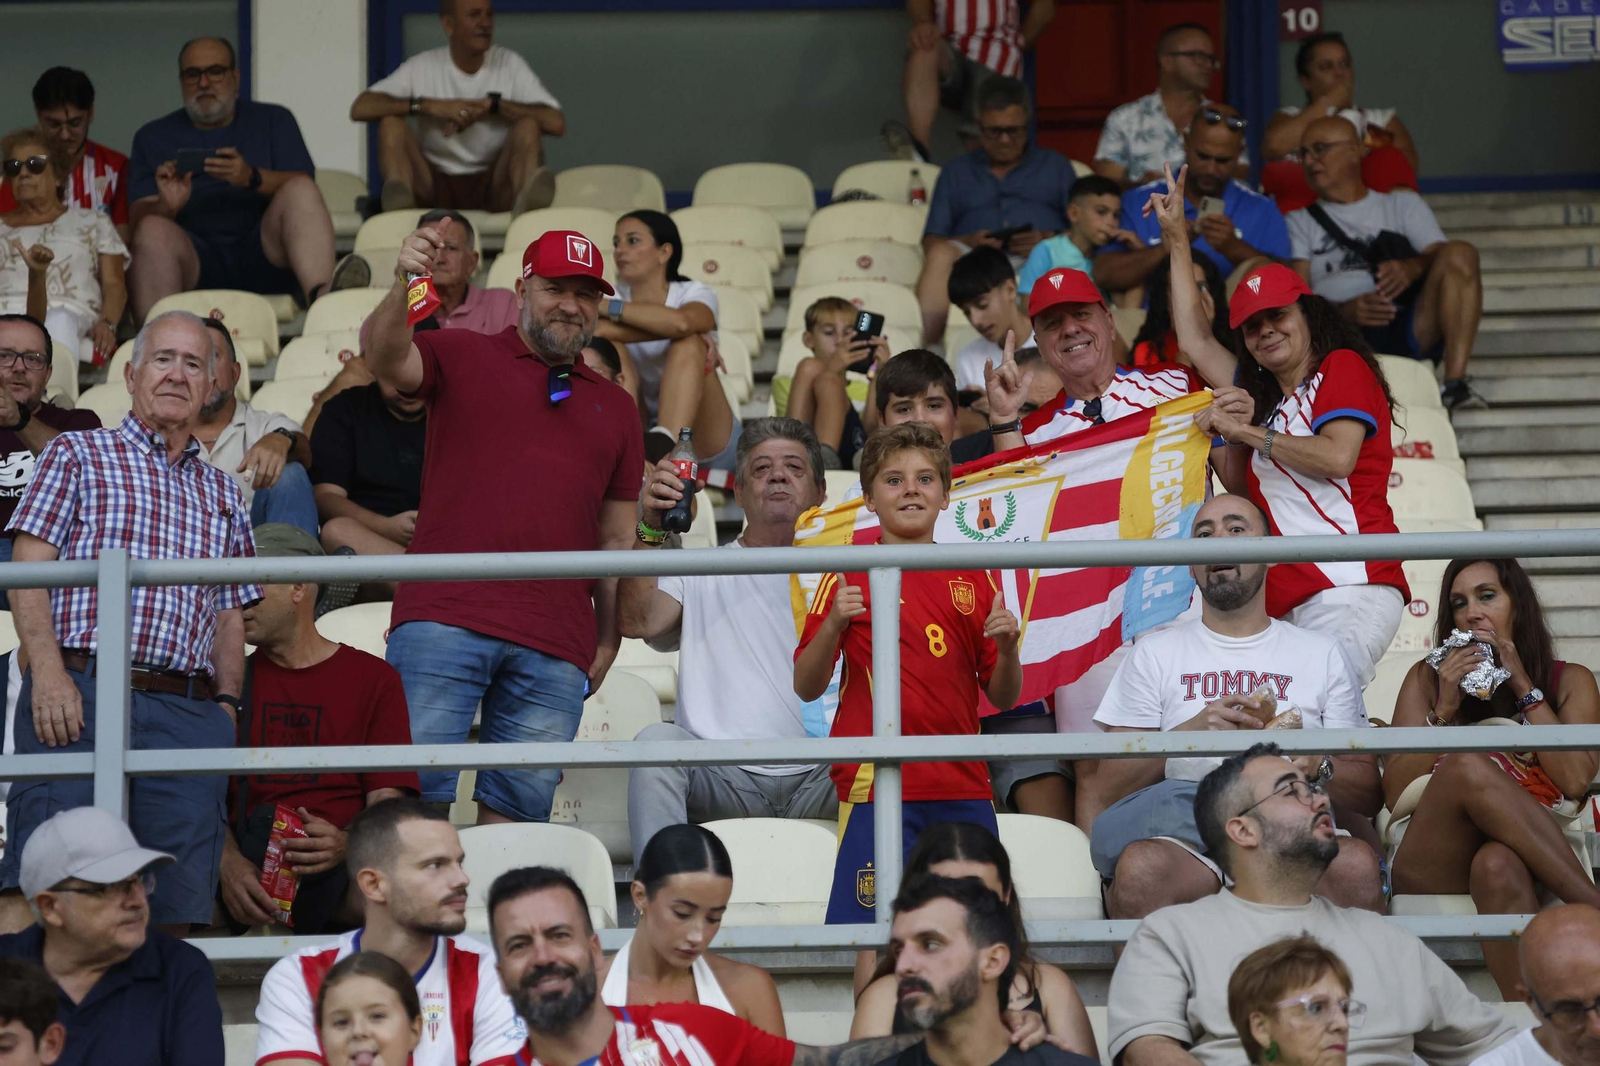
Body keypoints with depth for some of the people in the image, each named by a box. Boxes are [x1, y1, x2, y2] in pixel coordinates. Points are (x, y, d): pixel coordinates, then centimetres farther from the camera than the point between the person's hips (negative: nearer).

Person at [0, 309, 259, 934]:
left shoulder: (223, 496, 25)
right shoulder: (77, 455, 14)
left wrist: (226, 707, 6)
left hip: (187, 714, 4)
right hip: (76, 694, -4)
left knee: (176, 901, -4)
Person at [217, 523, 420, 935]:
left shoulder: (373, 678, 16)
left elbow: (387, 807, 6)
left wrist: (346, 843, -19)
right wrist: (229, 864, -14)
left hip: (338, 868, 0)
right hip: (249, 861, 1)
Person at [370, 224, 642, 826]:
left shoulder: (615, 407, 22)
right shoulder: (461, 357, 12)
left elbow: (617, 537, 21)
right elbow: (386, 361, -9)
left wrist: (609, 641, 12)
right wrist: (401, 289, -28)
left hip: (555, 651, 3)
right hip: (445, 619, -3)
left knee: (518, 809, 2)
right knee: (416, 788, -10)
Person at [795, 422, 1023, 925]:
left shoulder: (972, 581, 13)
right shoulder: (850, 575, 4)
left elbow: (1002, 697, 14)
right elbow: (806, 687, 1)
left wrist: (1006, 647, -5)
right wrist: (834, 624, -15)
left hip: (963, 788, 4)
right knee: (866, 925, -9)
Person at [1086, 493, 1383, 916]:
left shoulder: (1321, 654, 21)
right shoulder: (1154, 654, 19)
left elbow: (1368, 794, 15)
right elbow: (1109, 787, 9)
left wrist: (1318, 766, -7)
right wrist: (1188, 733, -7)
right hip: (1182, 838, -1)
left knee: (1356, 866, -36)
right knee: (1141, 870, -38)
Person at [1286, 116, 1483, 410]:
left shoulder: (1403, 204, 28)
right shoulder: (1301, 222, 26)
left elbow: (1445, 259, 11)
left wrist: (1413, 267, -14)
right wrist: (1344, 311, -14)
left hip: (1409, 328, 1)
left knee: (1460, 253, -24)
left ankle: (1455, 383, -33)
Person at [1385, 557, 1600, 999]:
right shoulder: (1428, 678, 17)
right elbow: (1395, 792, 7)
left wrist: (1524, 688, 1)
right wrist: (1445, 709, -2)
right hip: (1432, 869, 1)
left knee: (1498, 863, -40)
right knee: (1466, 764, -33)